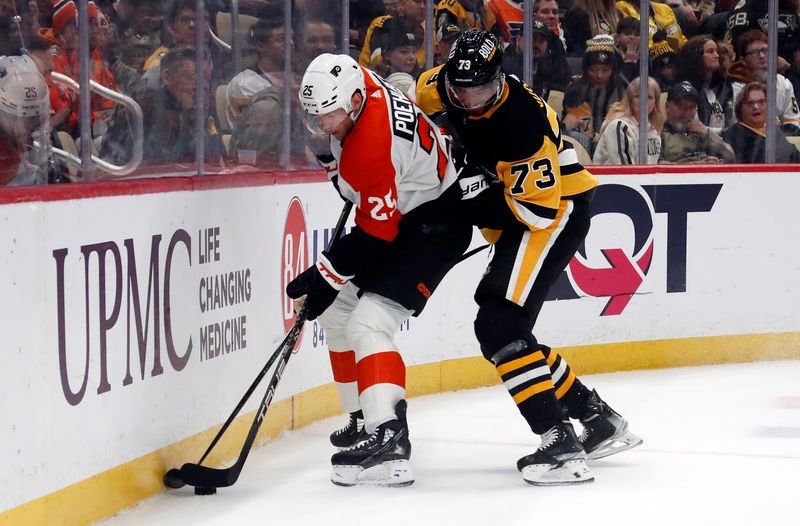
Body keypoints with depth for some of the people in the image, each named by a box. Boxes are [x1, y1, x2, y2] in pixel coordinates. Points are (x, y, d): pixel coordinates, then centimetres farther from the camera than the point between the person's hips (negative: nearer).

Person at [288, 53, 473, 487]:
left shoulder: (373, 149, -33)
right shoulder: (356, 81, -7)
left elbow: (377, 233, -26)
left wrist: (326, 276, -20)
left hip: (432, 223, -11)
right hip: (395, 210, 11)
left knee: (367, 325, -24)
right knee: (337, 314, 15)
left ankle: (388, 440, -33)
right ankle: (365, 418, 26)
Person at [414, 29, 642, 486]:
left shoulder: (521, 124, -31)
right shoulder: (443, 88, -7)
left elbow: (538, 207, -30)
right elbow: (415, 93, 18)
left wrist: (466, 207, -26)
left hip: (557, 212, -10)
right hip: (517, 214, 10)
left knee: (499, 324, -22)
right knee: (507, 328, 11)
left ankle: (560, 442, -28)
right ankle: (601, 420, 20)